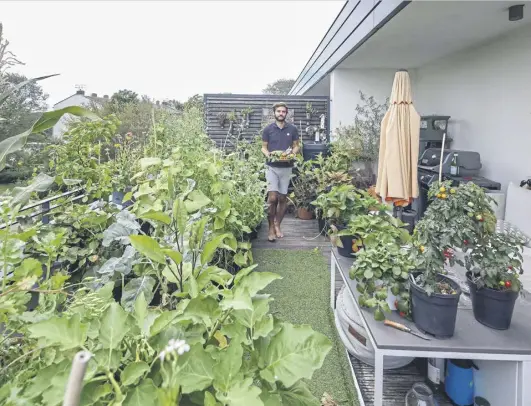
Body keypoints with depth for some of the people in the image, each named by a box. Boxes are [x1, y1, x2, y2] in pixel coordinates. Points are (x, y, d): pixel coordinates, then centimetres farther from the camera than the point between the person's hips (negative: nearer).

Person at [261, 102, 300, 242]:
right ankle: (271, 228, 1)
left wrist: (292, 154, -10)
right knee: (272, 198, -13)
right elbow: (264, 147, 6)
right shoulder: (268, 129, 1)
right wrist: (268, 154, -15)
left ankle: (277, 225, 24)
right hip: (272, 167, -2)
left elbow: (296, 146, 11)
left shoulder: (293, 129, 4)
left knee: (283, 198, 8)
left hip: (287, 167, 2)